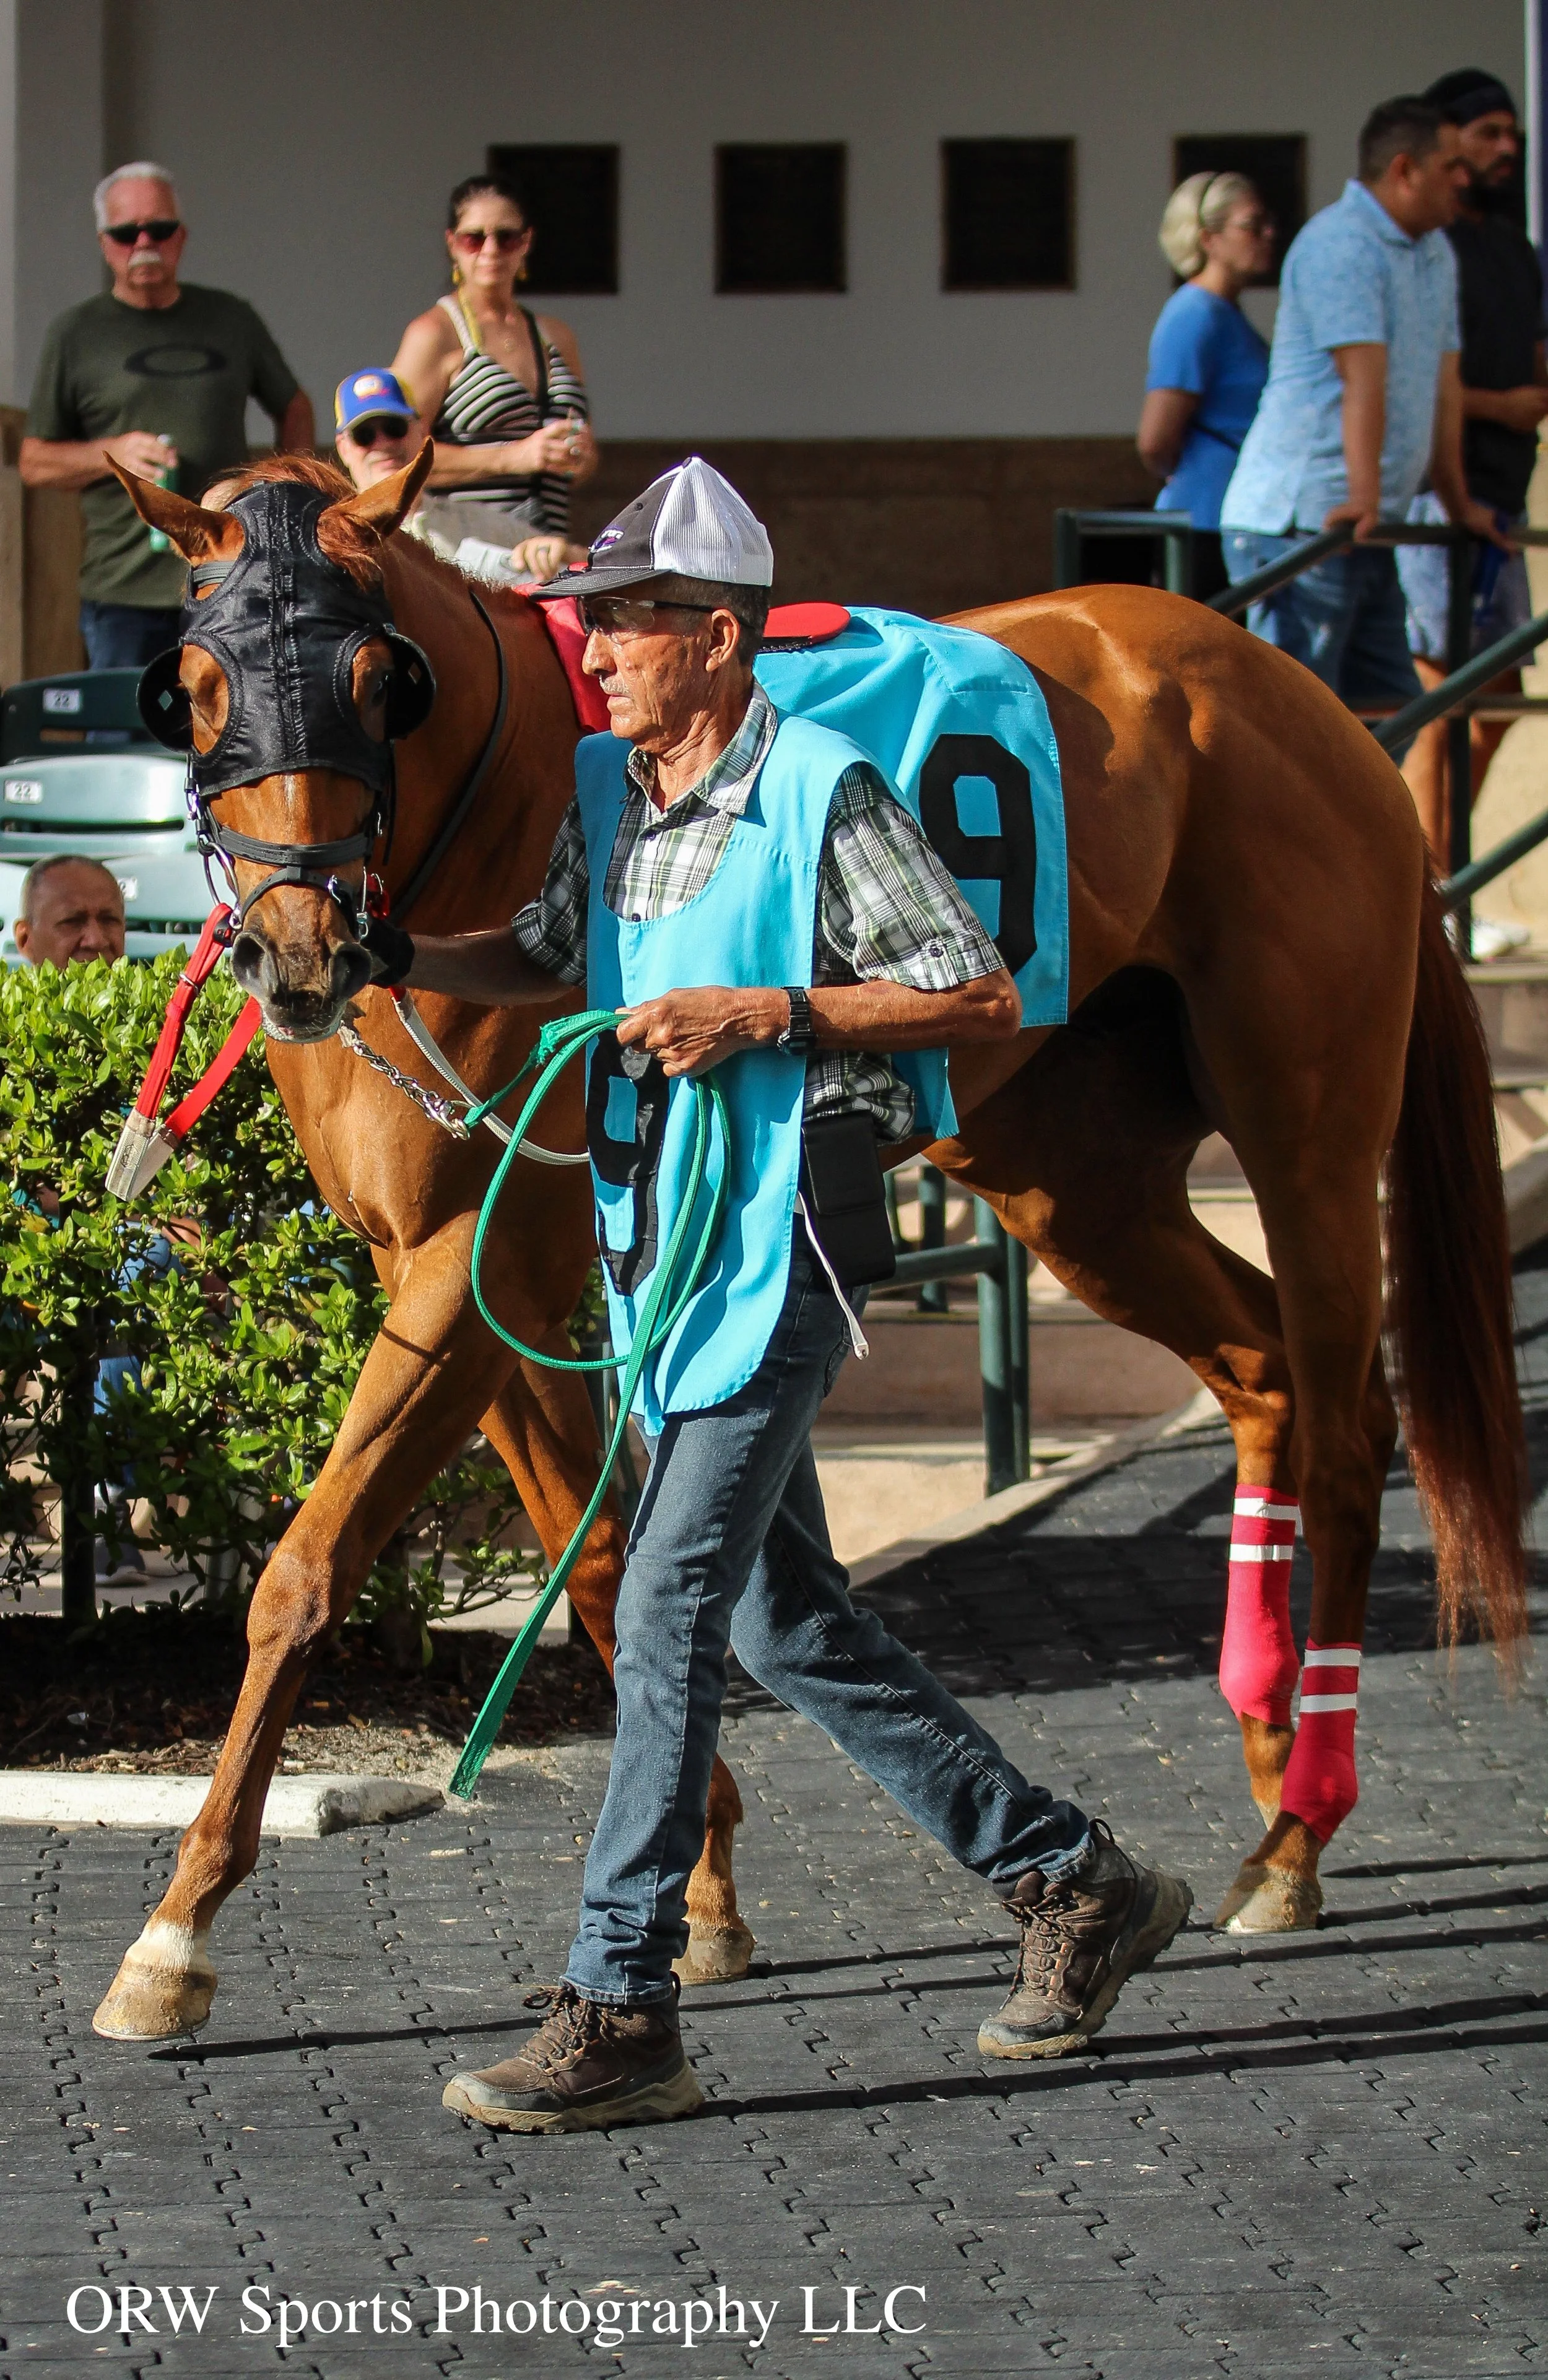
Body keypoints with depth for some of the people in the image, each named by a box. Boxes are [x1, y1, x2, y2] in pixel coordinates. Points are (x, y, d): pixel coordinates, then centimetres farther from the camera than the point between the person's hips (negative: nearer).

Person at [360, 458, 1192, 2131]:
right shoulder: (607, 793, 10)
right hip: (659, 1232, 9)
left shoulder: (822, 795, -12)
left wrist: (763, 1014, -20)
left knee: (668, 1605, -12)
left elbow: (980, 996, -12)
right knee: (785, 1620, 13)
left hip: (781, 1237, -9)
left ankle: (617, 2012, -10)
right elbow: (552, 961, 26)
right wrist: (402, 959, 8)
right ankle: (1072, 1886, 24)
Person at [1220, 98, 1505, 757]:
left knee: (1389, 709, 8)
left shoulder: (1435, 254, 18)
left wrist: (1459, 504, 22)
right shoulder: (1341, 244, -13)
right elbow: (1362, 379, -23)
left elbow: (1443, 386, 21)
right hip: (1297, 522, -10)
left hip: (1363, 531, 10)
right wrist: (1364, 499, -30)